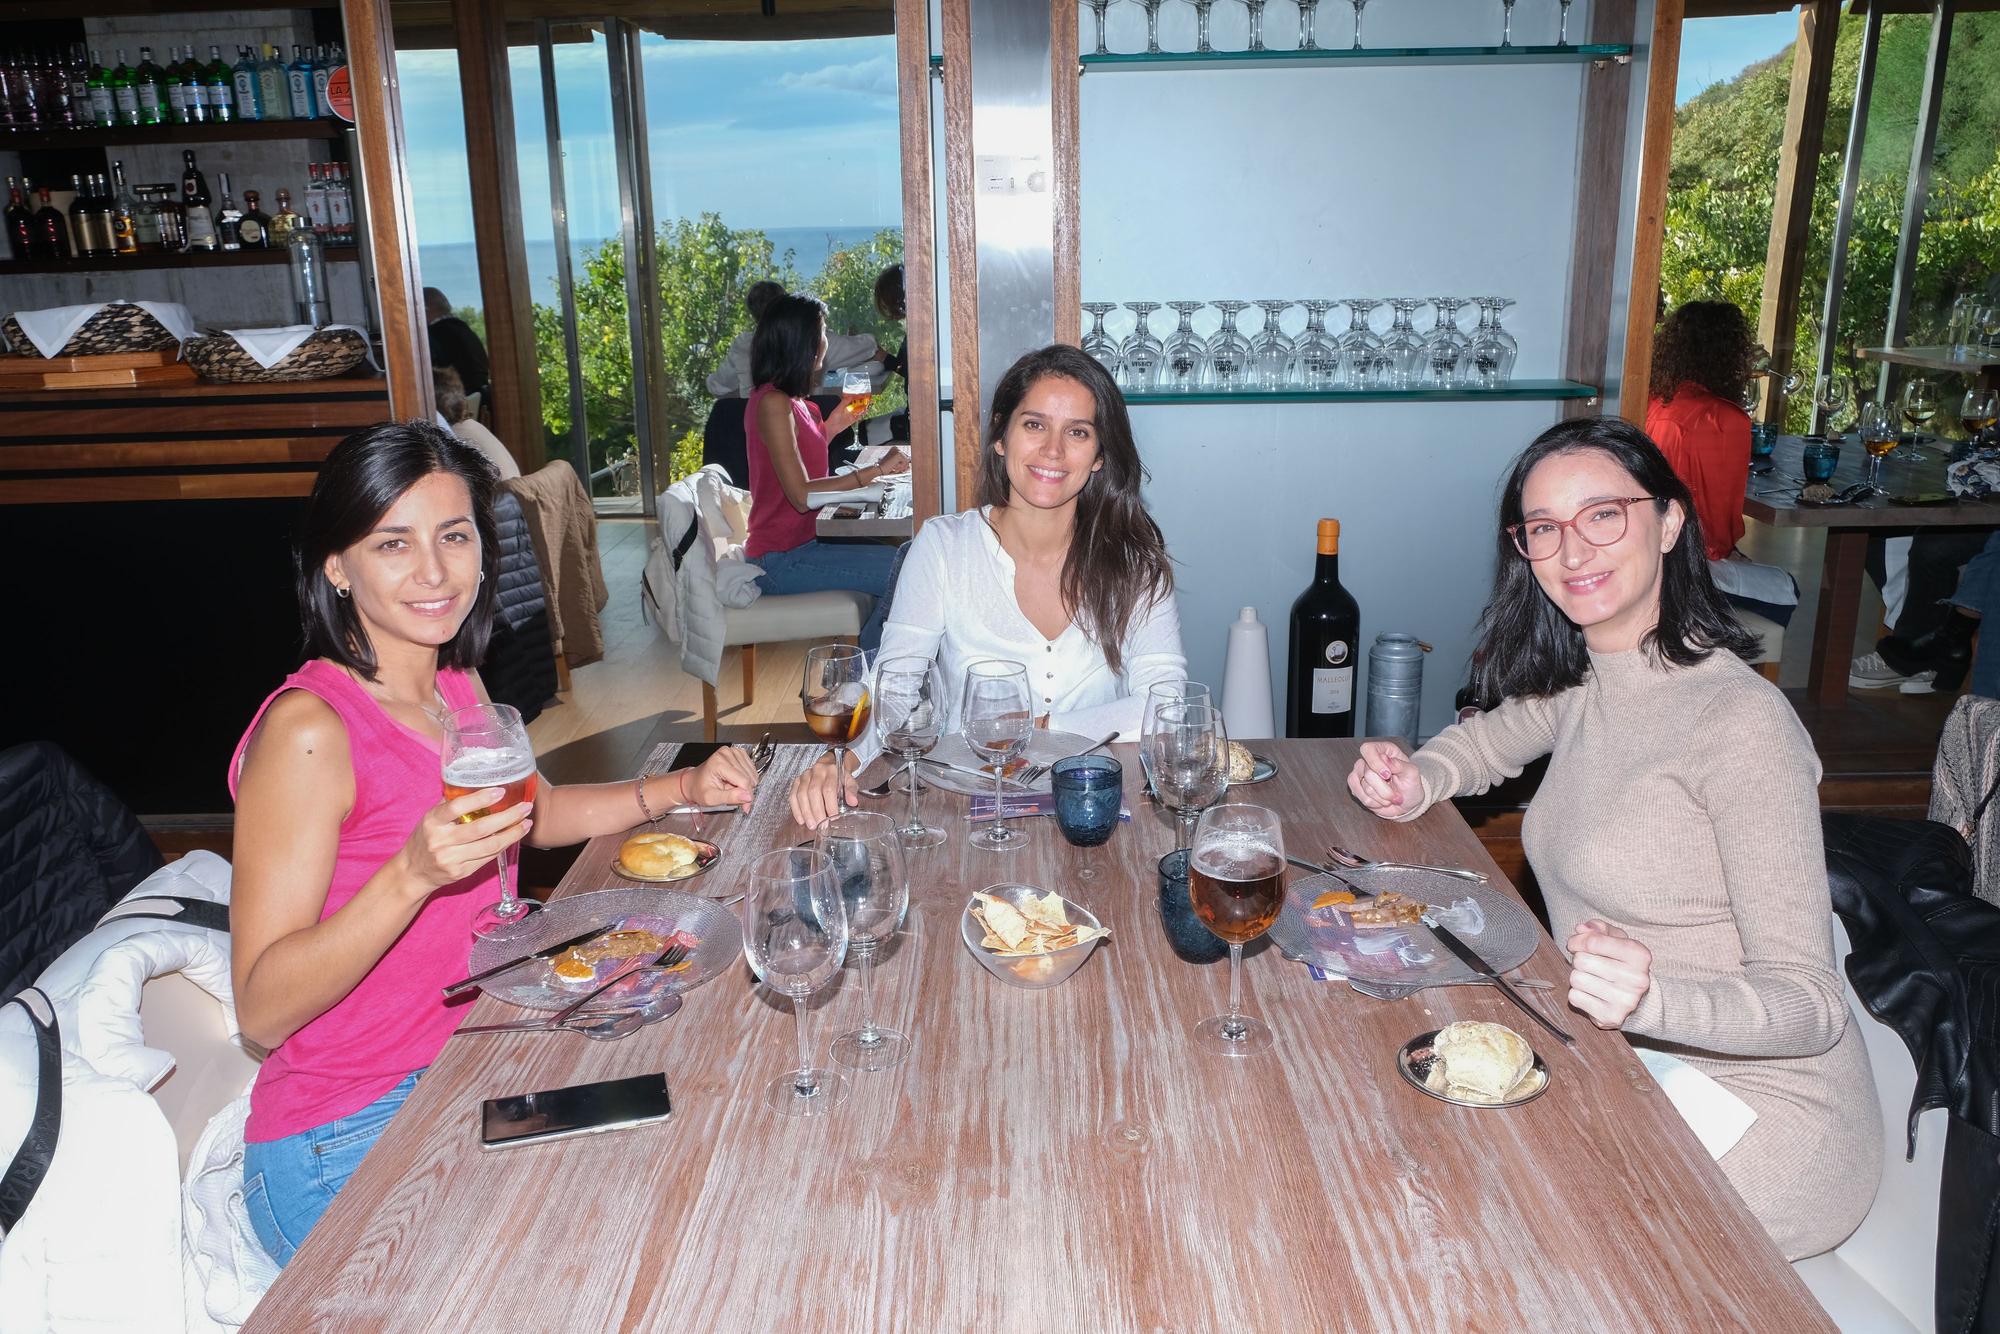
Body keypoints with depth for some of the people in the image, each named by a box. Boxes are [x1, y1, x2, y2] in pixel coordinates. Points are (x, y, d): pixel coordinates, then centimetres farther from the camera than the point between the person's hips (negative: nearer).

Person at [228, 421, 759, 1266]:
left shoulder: (457, 688, 3)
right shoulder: (308, 730, -21)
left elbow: (532, 815, 22)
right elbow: (263, 1011, -21)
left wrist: (680, 789, 8)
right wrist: (413, 874, -34)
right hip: (350, 1143, -7)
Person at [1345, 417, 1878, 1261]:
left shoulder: (1741, 721, -22)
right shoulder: (1582, 682, 1)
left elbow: (1809, 1003, -21)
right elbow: (1490, 737, 23)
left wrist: (1649, 996, -41)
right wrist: (1419, 782, 0)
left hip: (1761, 1120, -6)